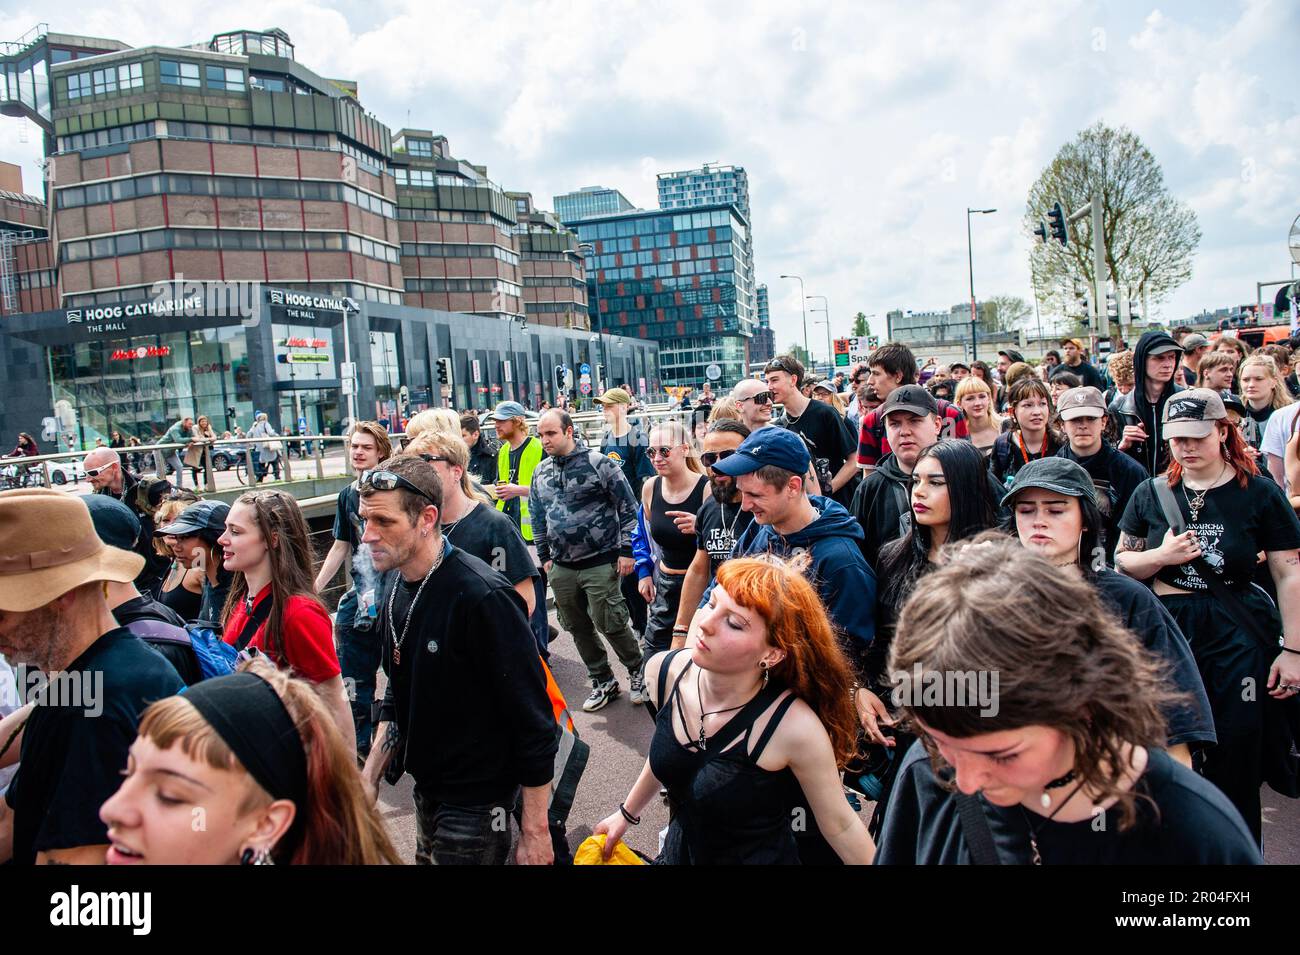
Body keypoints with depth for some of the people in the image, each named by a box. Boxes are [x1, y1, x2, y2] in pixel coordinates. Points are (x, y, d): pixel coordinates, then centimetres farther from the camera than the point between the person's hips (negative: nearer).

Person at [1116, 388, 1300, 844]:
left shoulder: (1259, 493, -1)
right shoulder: (1151, 494, 5)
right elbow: (1122, 561, 10)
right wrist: (1161, 556, -11)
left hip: (1240, 635, -1)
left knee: (1239, 753, 1)